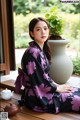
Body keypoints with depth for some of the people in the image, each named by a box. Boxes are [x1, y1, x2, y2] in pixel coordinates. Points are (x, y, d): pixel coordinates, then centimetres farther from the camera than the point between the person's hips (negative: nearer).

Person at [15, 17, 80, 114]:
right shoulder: (33, 53, -23)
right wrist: (57, 88, -8)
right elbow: (40, 82, -21)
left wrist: (57, 85, 5)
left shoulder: (41, 50, 6)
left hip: (43, 90, 9)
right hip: (38, 98, -9)